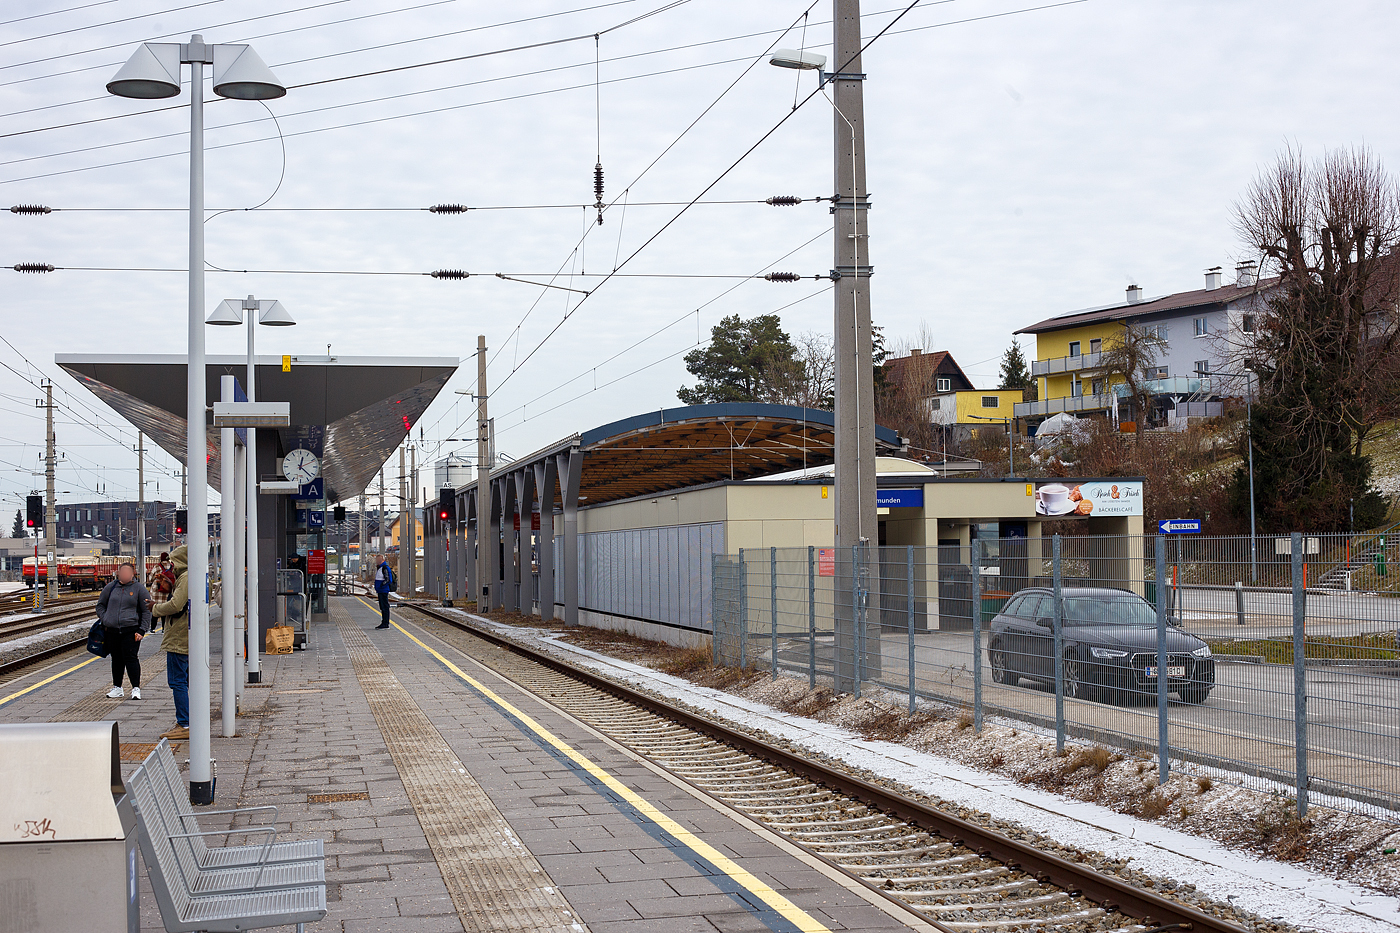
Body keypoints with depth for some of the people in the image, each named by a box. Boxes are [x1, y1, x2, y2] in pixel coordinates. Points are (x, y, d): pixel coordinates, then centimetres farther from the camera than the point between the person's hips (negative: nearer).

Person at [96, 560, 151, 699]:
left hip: (131, 630, -3)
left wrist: (142, 630, -5)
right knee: (116, 659, 11)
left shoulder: (139, 588, 0)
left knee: (131, 658, -10)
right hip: (112, 630, 3)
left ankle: (136, 688, -6)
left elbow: (147, 611, 2)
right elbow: (100, 605, 21)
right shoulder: (110, 587, 7)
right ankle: (117, 688, 21)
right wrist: (104, 620, 5)